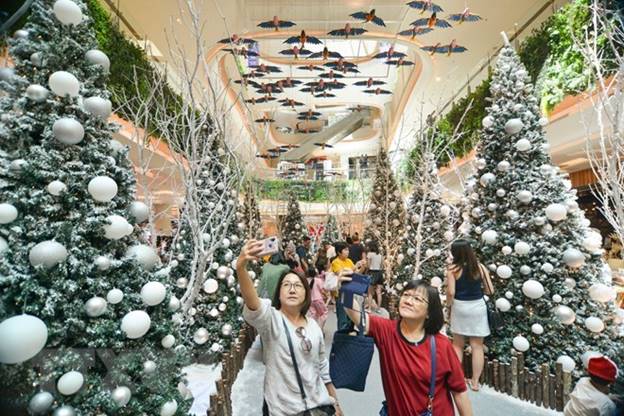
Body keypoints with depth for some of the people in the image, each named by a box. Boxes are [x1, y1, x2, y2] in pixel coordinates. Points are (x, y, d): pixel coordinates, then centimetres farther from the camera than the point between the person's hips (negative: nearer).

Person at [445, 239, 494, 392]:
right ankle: (475, 381, 21)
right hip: (478, 306, 2)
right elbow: (490, 290, -1)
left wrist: (448, 305, 2)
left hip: (459, 306, -2)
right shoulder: (480, 267, -3)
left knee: (457, 345, 16)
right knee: (477, 346, 12)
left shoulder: (453, 269, -12)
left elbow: (451, 292, -15)